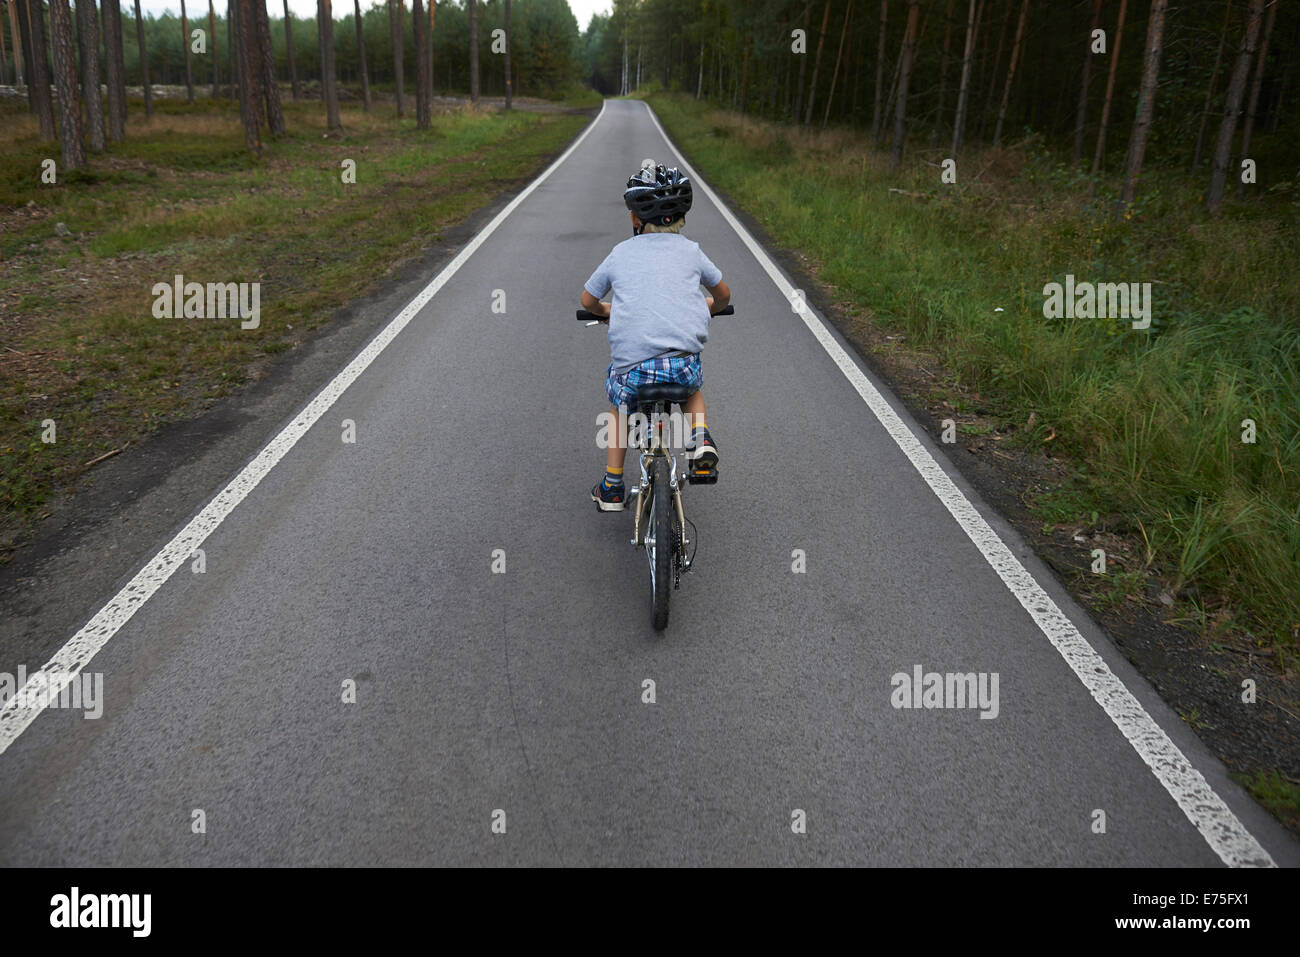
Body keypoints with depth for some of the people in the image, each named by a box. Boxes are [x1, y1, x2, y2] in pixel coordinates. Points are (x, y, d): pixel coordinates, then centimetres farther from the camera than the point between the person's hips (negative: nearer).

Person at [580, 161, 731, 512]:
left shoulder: (620, 254, 11)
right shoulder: (690, 251, 11)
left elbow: (588, 301, 23)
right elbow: (723, 294, 26)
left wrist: (606, 311, 46)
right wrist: (709, 309, 49)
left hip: (631, 366, 0)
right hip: (683, 361, 0)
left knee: (621, 407, 31)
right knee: (693, 387, 35)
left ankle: (612, 488, 31)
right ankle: (700, 439, 9)